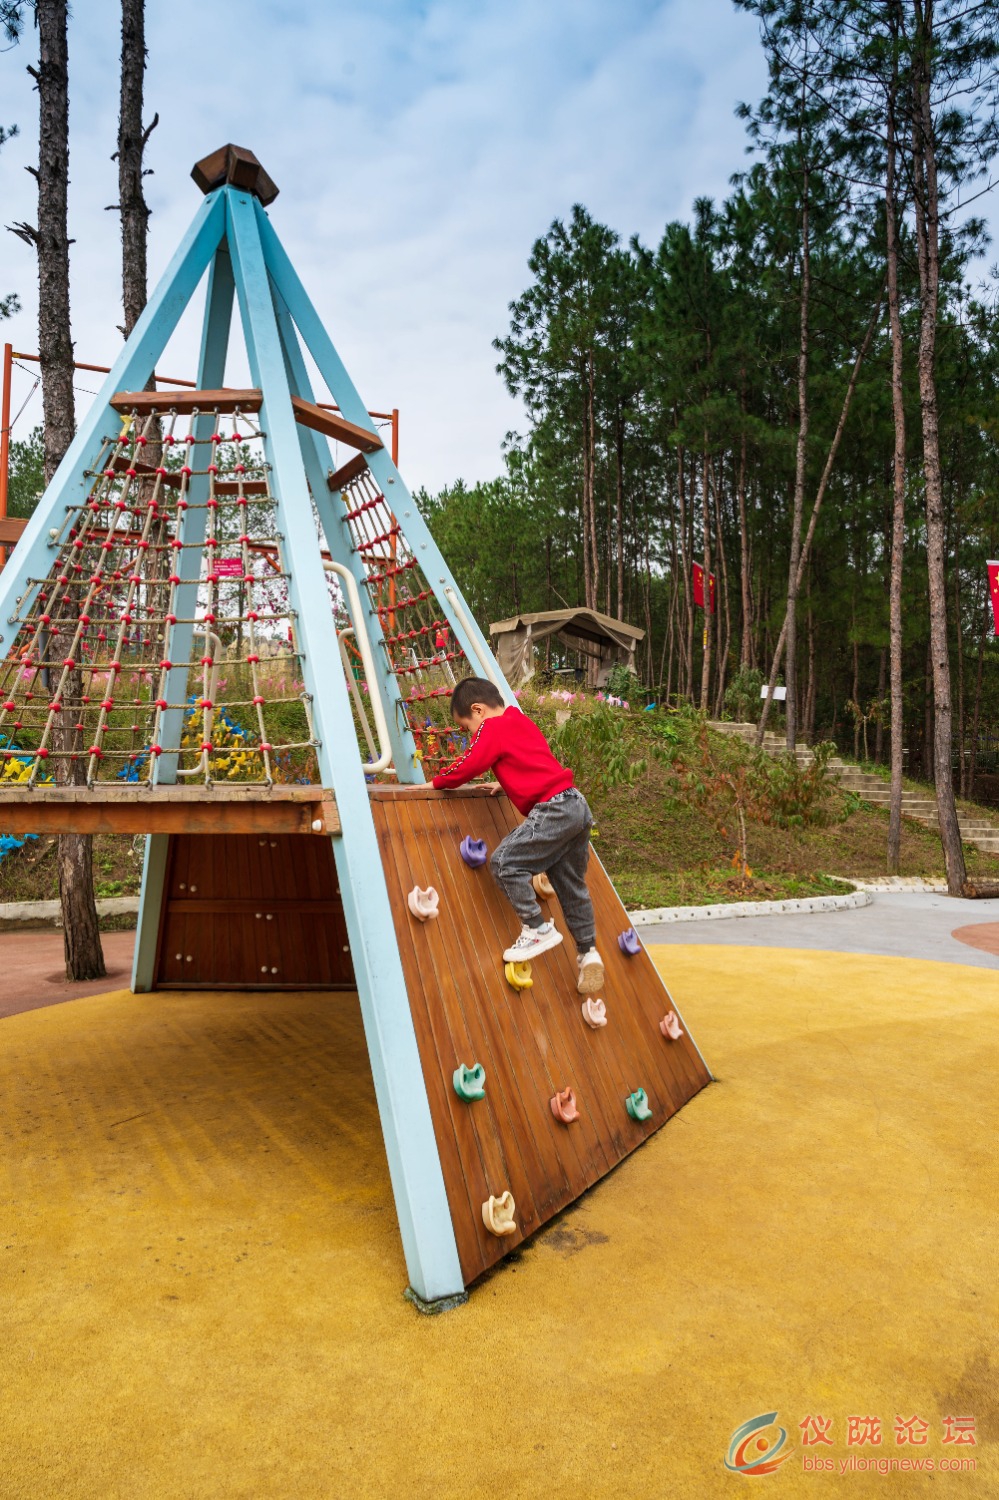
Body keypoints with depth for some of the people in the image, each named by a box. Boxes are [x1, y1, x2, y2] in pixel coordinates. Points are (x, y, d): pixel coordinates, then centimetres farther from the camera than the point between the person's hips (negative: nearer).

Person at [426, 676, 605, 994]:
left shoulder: (492, 729, -4)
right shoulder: (521, 722, 23)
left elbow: (466, 766, -8)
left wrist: (435, 782, 6)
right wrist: (506, 784, 30)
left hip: (553, 809, -10)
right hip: (577, 805, 10)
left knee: (504, 861, -10)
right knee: (571, 885, 16)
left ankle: (537, 929, -3)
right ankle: (588, 953, 21)